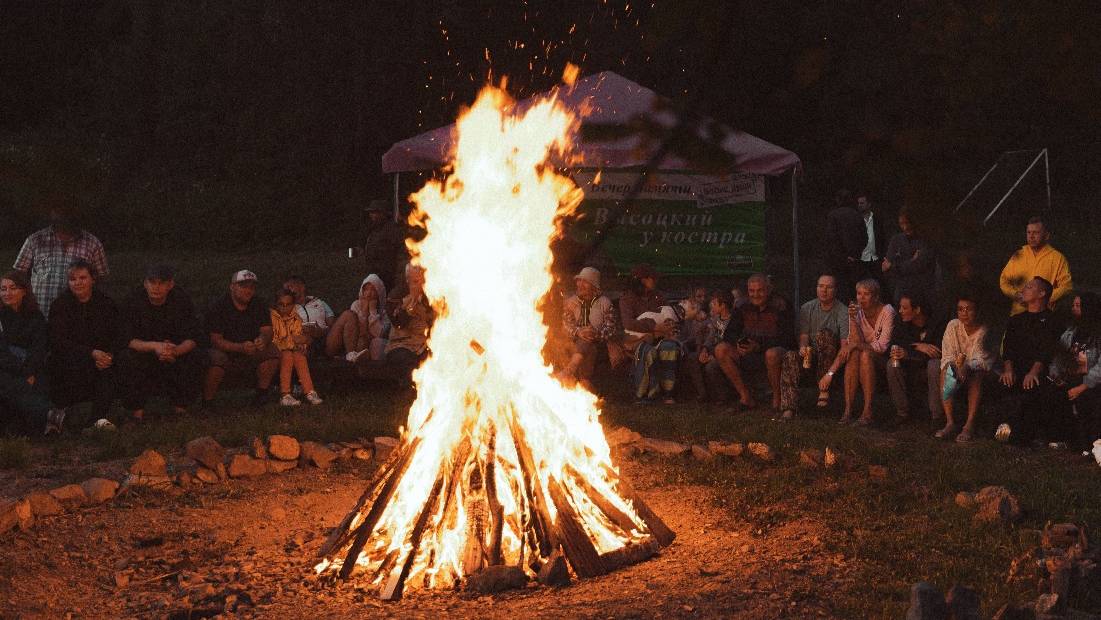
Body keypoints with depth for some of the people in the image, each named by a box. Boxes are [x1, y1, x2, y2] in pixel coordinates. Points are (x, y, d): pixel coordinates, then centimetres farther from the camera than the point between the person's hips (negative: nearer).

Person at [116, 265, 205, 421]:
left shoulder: (182, 300, -7)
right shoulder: (133, 302, -10)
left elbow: (194, 338, -13)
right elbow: (127, 339, -19)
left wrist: (175, 351, -35)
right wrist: (154, 346, -37)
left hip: (176, 353, 1)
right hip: (143, 357, -1)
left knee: (195, 356, -27)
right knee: (126, 358, -31)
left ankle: (180, 406, -7)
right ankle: (136, 408, -12)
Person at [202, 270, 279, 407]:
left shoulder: (259, 305, 1)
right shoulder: (218, 307, -13)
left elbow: (267, 331, -7)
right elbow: (215, 340, -20)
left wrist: (263, 340, -34)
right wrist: (241, 348, -36)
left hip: (251, 353, 4)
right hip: (225, 351, -4)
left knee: (272, 352, -22)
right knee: (216, 359, -35)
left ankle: (261, 394, -9)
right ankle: (206, 401, -15)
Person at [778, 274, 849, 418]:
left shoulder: (842, 312, -5)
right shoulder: (807, 308, 8)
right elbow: (803, 335, 2)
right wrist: (803, 347, -24)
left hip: (833, 358, -3)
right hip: (811, 354, 3)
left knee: (823, 334, -32)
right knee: (790, 356, -28)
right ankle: (789, 407, -37)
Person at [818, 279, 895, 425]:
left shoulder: (887, 311, -14)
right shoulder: (856, 310, -2)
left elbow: (881, 346, -19)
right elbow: (855, 341, -14)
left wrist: (855, 345, -27)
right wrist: (853, 319, -27)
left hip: (882, 359, -3)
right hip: (864, 359, 3)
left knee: (865, 355, -35)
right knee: (853, 354, -31)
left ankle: (867, 411, -36)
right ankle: (848, 409, -34)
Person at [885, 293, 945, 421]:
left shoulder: (936, 325, -17)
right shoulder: (901, 322, -5)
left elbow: (938, 353, -24)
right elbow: (894, 345, -11)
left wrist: (907, 354, -33)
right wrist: (918, 347, -25)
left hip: (928, 371, -3)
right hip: (910, 370, 3)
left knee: (935, 365, -35)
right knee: (892, 364, -24)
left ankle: (937, 414, -25)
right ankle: (902, 412, -15)